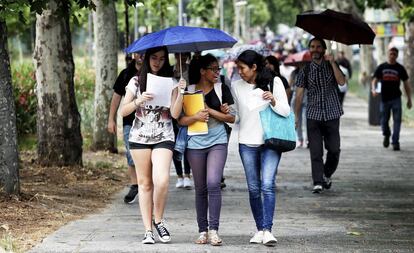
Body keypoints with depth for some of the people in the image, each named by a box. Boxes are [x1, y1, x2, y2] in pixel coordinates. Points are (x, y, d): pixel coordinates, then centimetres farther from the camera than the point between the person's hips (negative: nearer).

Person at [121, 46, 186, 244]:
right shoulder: (136, 82, 6)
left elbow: (175, 113, -5)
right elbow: (124, 111, 2)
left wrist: (180, 93, -19)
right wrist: (138, 101, -16)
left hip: (163, 138, -1)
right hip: (140, 137, 1)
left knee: (161, 181, -18)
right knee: (144, 183, 3)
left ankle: (158, 220, 4)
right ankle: (148, 230, 6)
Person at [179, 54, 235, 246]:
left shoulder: (222, 89, 5)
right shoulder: (189, 91, 5)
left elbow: (231, 118, 2)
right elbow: (181, 120, 1)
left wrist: (210, 110, -8)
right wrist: (195, 117, -17)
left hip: (217, 142, -1)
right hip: (195, 144, 1)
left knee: (213, 183, -16)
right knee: (200, 189, 6)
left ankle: (213, 230, -15)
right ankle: (202, 230, 12)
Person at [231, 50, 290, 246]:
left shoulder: (274, 82, -1)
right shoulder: (236, 86, 5)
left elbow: (286, 112, -4)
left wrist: (273, 100, -19)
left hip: (270, 142, -3)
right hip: (247, 143, 3)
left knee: (268, 185, -15)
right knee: (253, 188, 4)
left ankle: (267, 230, -18)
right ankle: (259, 229, 13)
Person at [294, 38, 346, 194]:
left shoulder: (331, 66, 7)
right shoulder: (305, 71, 6)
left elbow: (341, 82, -11)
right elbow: (299, 95, 5)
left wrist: (332, 63, -17)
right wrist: (296, 116, -2)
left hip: (332, 115, 1)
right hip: (313, 116, -1)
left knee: (334, 149, 2)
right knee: (315, 151, -8)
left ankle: (327, 175, 26)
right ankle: (318, 183, -6)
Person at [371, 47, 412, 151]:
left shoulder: (400, 68, 4)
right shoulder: (381, 67, 5)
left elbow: (406, 84, 7)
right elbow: (375, 80, 4)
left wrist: (409, 99, 5)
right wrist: (373, 89, -19)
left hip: (396, 98, -1)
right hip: (384, 98, 1)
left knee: (397, 120, -8)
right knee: (384, 120, 9)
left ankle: (395, 142, -6)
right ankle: (386, 135, 36)